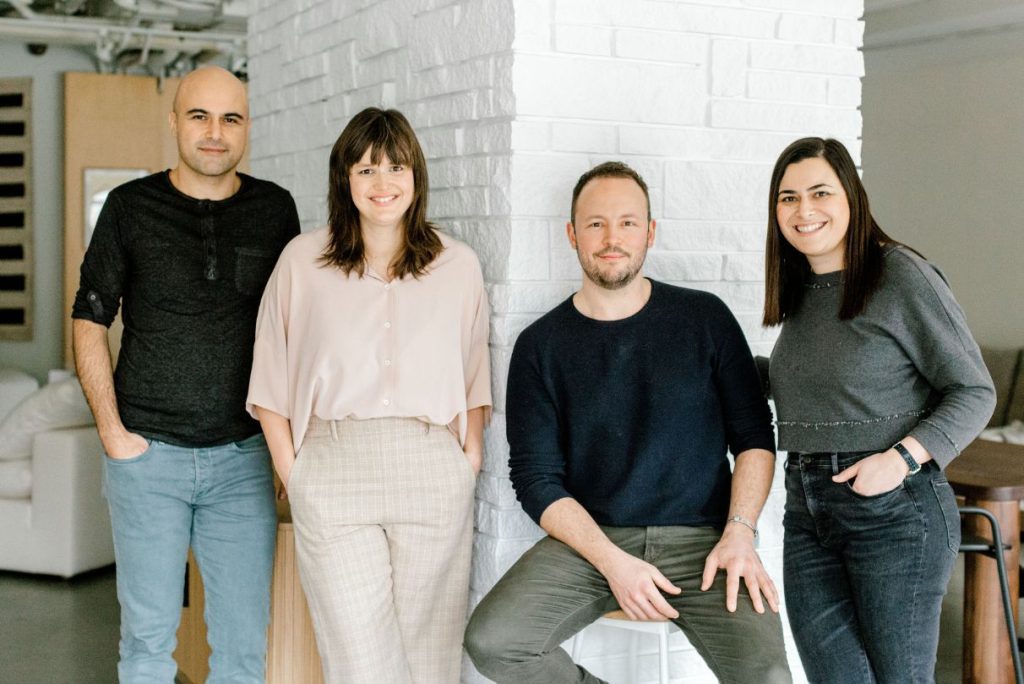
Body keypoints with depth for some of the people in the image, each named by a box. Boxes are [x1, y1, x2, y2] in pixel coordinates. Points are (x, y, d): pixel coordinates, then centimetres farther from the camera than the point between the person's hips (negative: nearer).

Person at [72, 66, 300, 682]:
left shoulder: (275, 209, 5)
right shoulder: (131, 206, 1)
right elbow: (90, 321, 4)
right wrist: (112, 432, -4)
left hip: (244, 458, 1)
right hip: (147, 452, -1)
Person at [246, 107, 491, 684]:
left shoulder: (459, 266, 9)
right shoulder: (303, 261, 6)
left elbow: (474, 380, 14)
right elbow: (270, 384, 9)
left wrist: (469, 464, 2)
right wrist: (294, 474, 1)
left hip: (432, 471, 1)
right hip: (333, 474, -1)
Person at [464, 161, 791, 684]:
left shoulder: (705, 318, 5)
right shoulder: (541, 346, 4)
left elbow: (754, 436, 7)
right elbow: (536, 478, 1)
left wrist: (740, 533, -9)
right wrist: (613, 562, -12)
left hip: (699, 539, 0)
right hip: (589, 541, 1)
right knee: (490, 642, -24)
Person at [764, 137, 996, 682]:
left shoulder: (903, 275, -9)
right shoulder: (800, 292, 12)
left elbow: (974, 392, -9)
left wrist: (902, 459, -20)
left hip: (895, 512, -6)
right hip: (807, 514, 7)